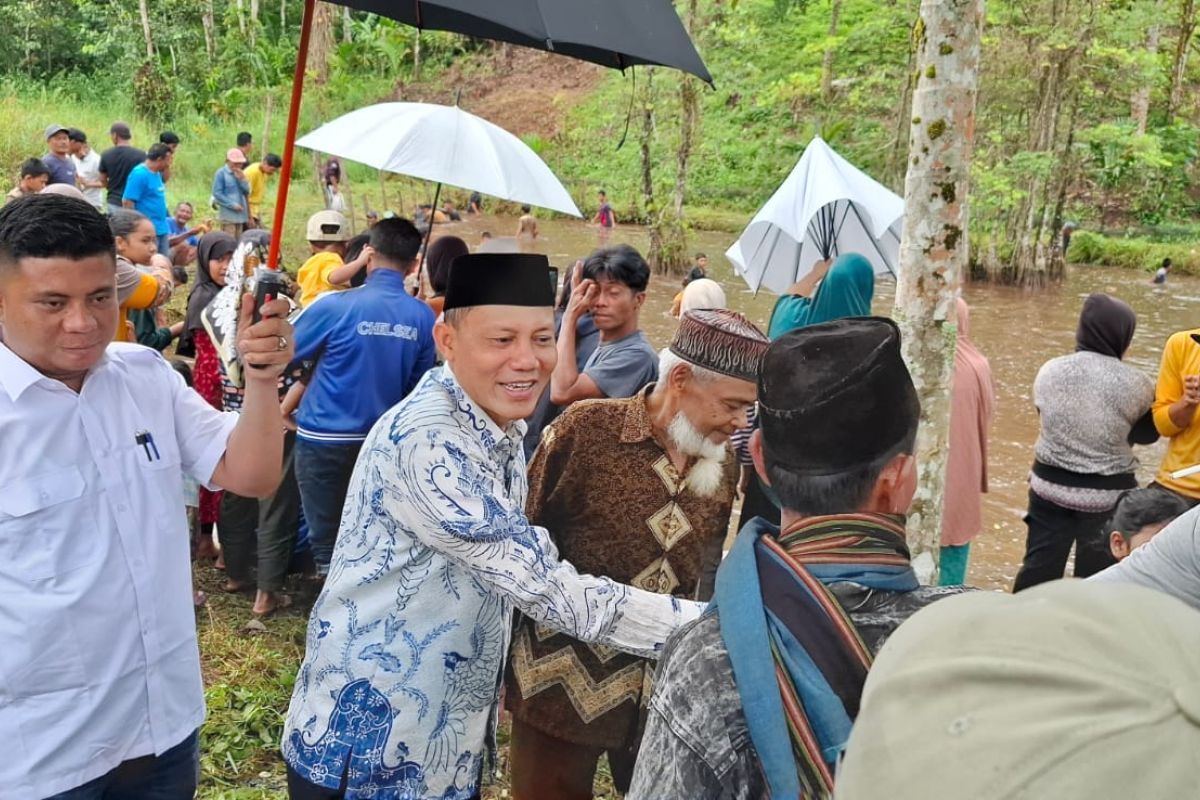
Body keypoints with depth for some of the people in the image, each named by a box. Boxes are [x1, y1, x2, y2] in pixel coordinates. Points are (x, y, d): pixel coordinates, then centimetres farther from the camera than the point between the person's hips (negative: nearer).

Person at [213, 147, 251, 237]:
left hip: (240, 214, 7)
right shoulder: (221, 173, -6)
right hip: (227, 214, -7)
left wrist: (241, 179, -8)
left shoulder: (240, 174, 12)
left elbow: (247, 191, 9)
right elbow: (217, 193, -10)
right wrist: (232, 205, -15)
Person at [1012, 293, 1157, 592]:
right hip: (1107, 495, -2)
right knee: (1096, 576, 12)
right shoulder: (1134, 383, -14)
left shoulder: (1049, 371, -7)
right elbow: (1148, 433, 0)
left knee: (1038, 567, 14)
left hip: (1051, 486, 3)